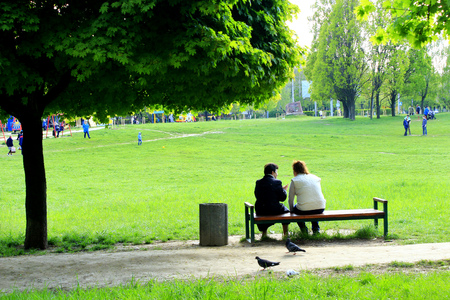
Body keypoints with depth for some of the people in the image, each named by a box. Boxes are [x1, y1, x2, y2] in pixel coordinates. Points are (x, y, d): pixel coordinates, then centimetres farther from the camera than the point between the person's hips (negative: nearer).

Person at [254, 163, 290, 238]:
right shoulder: (277, 182, -12)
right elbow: (283, 198, -10)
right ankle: (285, 233, 29)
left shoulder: (258, 182, 1)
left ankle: (264, 231, 35)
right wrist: (284, 190, 12)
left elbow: (257, 196, 9)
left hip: (260, 211, 4)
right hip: (274, 210, -3)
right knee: (286, 210, 26)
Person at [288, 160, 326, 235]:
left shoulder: (294, 180, 3)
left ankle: (303, 227, 17)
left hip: (304, 210, -4)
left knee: (294, 208, 30)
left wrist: (291, 211, 22)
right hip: (320, 208, 4)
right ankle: (316, 228, 28)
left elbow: (290, 199, 5)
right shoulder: (315, 178, 15)